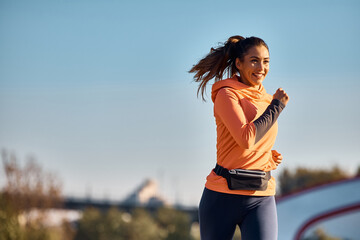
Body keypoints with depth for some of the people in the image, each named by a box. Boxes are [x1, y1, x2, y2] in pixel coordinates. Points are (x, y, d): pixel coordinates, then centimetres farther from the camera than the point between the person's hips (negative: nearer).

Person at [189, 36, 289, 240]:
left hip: (261, 199, 4)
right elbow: (246, 139, -20)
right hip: (224, 196, -4)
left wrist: (271, 158, 8)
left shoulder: (266, 100, 14)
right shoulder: (227, 95, -5)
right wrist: (277, 106, -10)